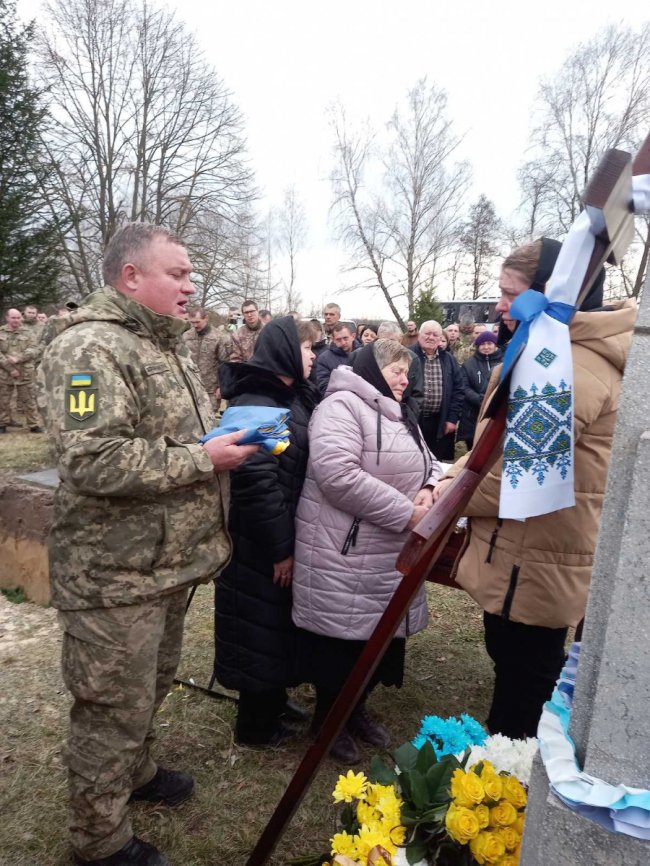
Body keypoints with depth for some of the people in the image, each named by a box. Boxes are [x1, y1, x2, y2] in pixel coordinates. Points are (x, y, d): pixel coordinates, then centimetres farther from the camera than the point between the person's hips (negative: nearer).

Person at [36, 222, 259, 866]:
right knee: (114, 709, 8)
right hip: (116, 577, -9)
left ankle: (135, 771, 51)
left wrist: (230, 433, 5)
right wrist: (203, 459, -24)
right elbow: (92, 461, -31)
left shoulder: (165, 347, 14)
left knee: (151, 687, 27)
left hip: (167, 562, 10)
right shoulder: (89, 348, -20)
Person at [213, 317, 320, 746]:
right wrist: (280, 547, -21)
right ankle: (255, 722, 26)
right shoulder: (256, 402, -21)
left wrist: (291, 539, 12)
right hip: (260, 542, -9)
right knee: (262, 625, 6)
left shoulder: (296, 397, 9)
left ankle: (273, 700, 41)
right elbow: (257, 481, -26)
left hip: (288, 533, 9)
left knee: (280, 620, 21)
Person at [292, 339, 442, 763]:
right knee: (340, 638, 4)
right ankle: (330, 719, 28)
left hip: (392, 555, 9)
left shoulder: (401, 415, 17)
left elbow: (428, 463, 22)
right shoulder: (341, 406, -15)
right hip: (342, 556, -9)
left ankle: (356, 707, 40)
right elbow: (338, 475, -27)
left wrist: (428, 488, -3)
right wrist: (406, 514, -22)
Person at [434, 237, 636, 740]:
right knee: (510, 666, 25)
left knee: (522, 687, 7)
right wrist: (448, 481, -1)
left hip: (535, 563, -11)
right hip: (524, 555, 11)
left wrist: (444, 498, -13)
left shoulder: (573, 369, -24)